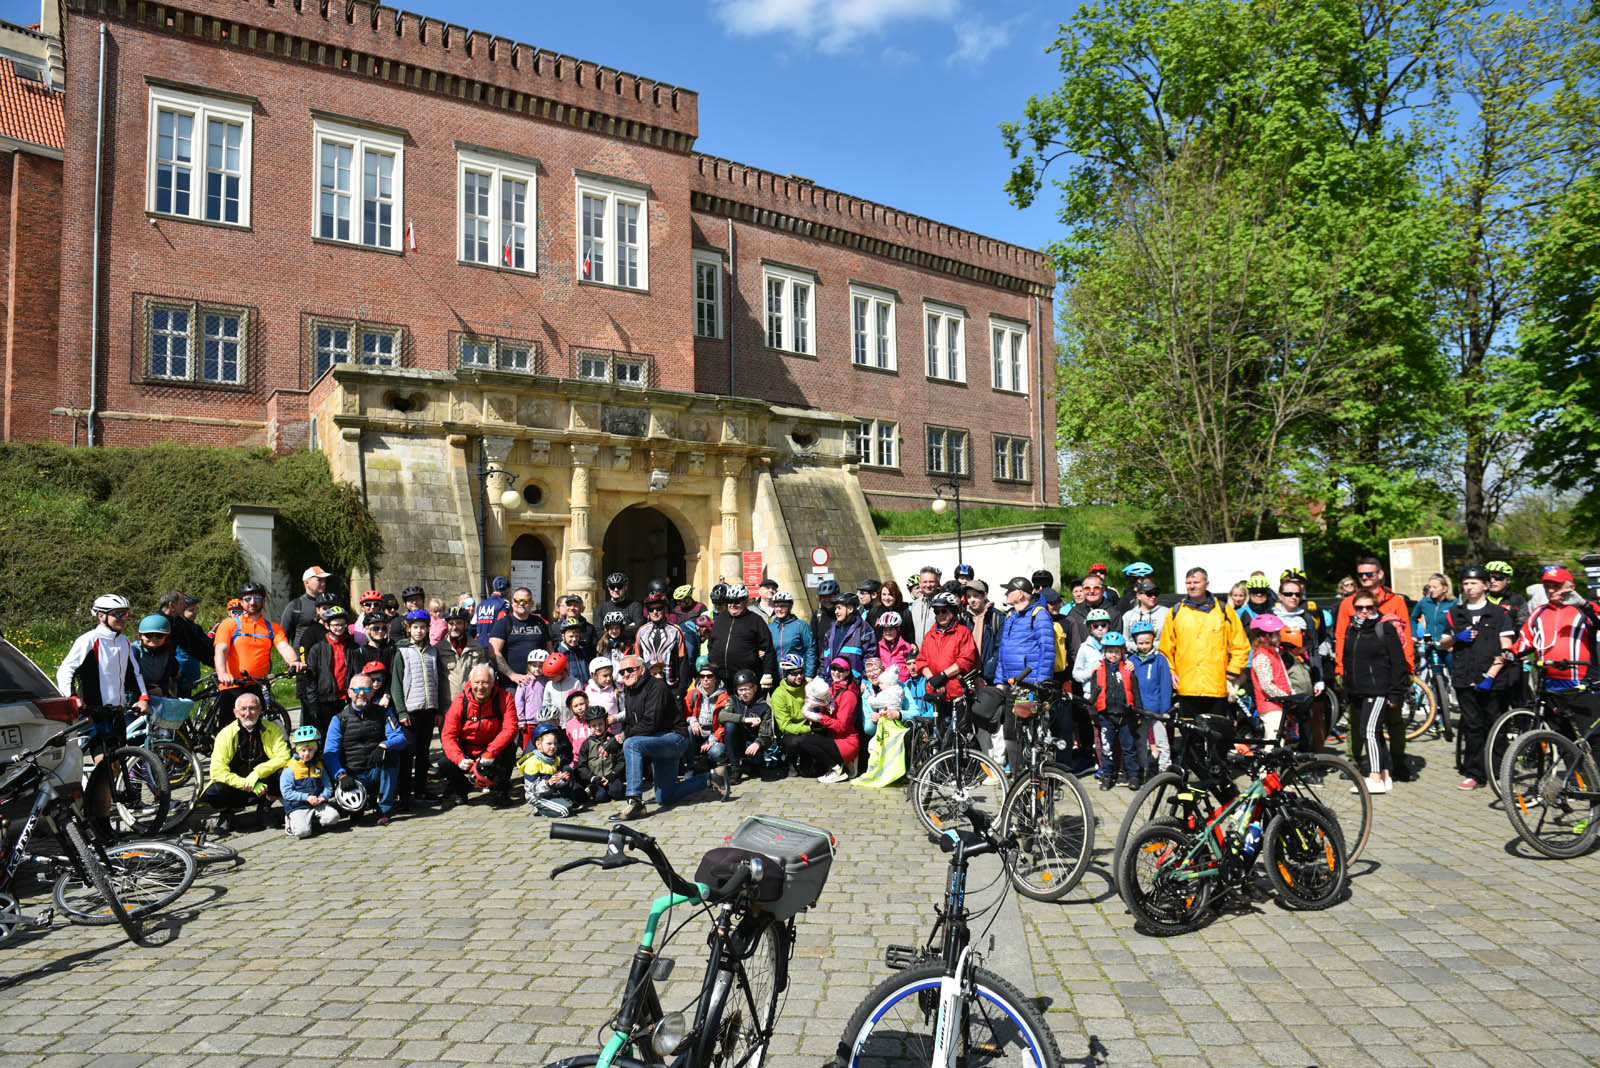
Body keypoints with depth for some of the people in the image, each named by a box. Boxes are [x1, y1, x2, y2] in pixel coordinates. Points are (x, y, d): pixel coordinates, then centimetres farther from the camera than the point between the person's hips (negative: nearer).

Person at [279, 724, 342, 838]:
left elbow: (328, 786, 12)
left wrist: (323, 796, -10)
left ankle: (311, 821, 4)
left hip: (317, 804, 4)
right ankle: (291, 822, 7)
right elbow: (286, 792, -9)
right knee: (303, 831, -27)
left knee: (333, 816, -22)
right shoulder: (290, 768, -3)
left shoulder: (319, 766, 13)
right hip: (297, 807, -4)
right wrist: (307, 797, -16)